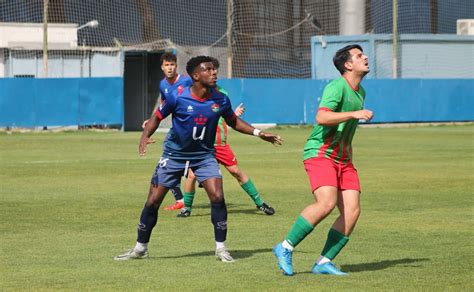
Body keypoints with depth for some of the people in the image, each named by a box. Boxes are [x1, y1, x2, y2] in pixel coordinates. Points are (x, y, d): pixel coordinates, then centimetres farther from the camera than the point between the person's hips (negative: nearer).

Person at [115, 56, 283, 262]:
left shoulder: (221, 100, -9)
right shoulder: (177, 97, -18)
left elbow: (233, 121, 10)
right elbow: (157, 117, -4)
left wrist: (258, 133, 3)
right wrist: (145, 135, -21)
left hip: (204, 155, 1)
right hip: (174, 154, -1)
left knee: (217, 197, -16)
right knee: (153, 201, 0)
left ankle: (221, 249, -2)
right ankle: (140, 249, 17)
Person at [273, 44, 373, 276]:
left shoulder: (360, 92, 17)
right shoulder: (337, 87, -12)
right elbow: (322, 117, -27)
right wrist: (354, 114, -29)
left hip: (342, 159, 9)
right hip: (320, 153, -9)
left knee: (352, 210, -7)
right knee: (326, 203, -26)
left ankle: (324, 262, -1)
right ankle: (286, 248, -12)